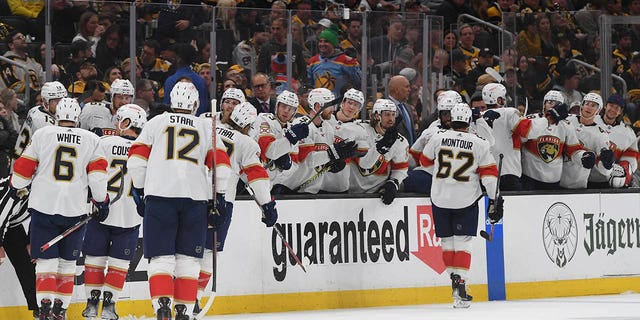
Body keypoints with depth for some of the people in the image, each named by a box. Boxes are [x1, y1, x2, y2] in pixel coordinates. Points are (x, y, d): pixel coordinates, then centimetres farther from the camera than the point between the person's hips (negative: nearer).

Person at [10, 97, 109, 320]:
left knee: (46, 259, 2)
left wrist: (16, 187, 21)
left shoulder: (42, 135, 1)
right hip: (75, 209, 1)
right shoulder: (91, 140, 3)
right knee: (67, 260, 14)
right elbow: (98, 171, -2)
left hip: (44, 207, -1)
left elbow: (24, 166, 4)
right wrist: (101, 201, 5)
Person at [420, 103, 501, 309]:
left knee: (447, 240, 15)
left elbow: (427, 162, 16)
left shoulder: (438, 139, 0)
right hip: (466, 200, -1)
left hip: (440, 198, 1)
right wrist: (494, 199, 3)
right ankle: (460, 283, -11)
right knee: (463, 242, 0)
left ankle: (453, 277, 19)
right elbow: (489, 174, -4)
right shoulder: (479, 144, -4)